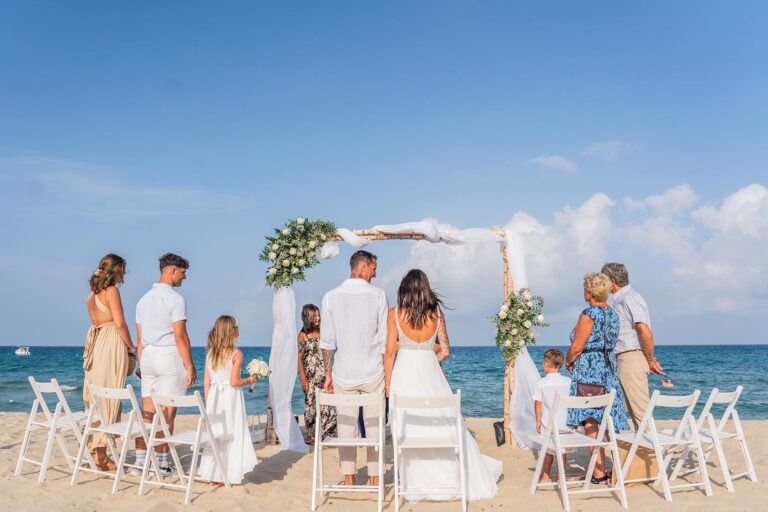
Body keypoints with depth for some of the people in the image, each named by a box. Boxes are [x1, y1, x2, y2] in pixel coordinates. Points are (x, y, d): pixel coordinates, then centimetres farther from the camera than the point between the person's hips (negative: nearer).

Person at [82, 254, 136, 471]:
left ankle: (93, 448, 20)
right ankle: (100, 453, -1)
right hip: (112, 345, -8)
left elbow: (96, 321, 14)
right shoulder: (112, 290, -8)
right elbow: (120, 323, -14)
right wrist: (131, 347, -3)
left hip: (95, 345, 8)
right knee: (109, 398, -4)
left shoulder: (92, 294, 16)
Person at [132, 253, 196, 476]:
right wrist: (190, 366, -10)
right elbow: (180, 336, -15)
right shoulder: (176, 298, -11)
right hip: (170, 357, -7)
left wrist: (141, 365, 19)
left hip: (148, 357, 7)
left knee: (147, 411, 10)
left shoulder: (144, 299, 13)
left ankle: (141, 459, 13)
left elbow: (139, 338, 14)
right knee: (167, 412, -1)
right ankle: (161, 461, 3)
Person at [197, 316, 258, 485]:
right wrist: (251, 380, 1)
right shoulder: (236, 354, -11)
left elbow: (206, 381, 7)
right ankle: (227, 475, 7)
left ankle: (212, 475, 18)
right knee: (232, 435, 4)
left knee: (215, 435, 13)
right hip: (231, 398, -5)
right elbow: (234, 382, -15)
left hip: (214, 397, 5)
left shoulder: (210, 352, 5)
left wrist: (208, 403, 15)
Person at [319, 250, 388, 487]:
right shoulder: (377, 295, -5)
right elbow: (384, 339, -3)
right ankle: (374, 477, 14)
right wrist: (387, 373, 5)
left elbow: (327, 341, -1)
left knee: (345, 425, 8)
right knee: (374, 425, 8)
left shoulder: (331, 296, -1)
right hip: (372, 371, -1)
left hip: (343, 372, 1)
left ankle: (349, 479, 14)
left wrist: (328, 373, 7)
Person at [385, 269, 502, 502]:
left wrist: (387, 382, 3)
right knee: (446, 425, 11)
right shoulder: (436, 314, 1)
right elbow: (445, 350, 7)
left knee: (409, 431, 5)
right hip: (430, 372, 2)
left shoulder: (395, 313, -5)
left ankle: (417, 485, 11)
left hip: (403, 374, -2)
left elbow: (390, 351, -4)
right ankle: (470, 480, 19)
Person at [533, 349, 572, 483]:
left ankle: (545, 476, 18)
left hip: (548, 423, -1)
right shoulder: (568, 381, -2)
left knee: (548, 450, 11)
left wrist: (538, 421, 4)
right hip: (564, 423, 1)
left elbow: (538, 403, -6)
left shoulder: (542, 383, -9)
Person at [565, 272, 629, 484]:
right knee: (606, 418, 14)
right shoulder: (612, 312, 11)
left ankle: (599, 473, -2)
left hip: (589, 371, -9)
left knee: (590, 421, -4)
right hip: (609, 368, 9)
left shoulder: (590, 313, -14)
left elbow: (576, 347, -16)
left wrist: (568, 361, 3)